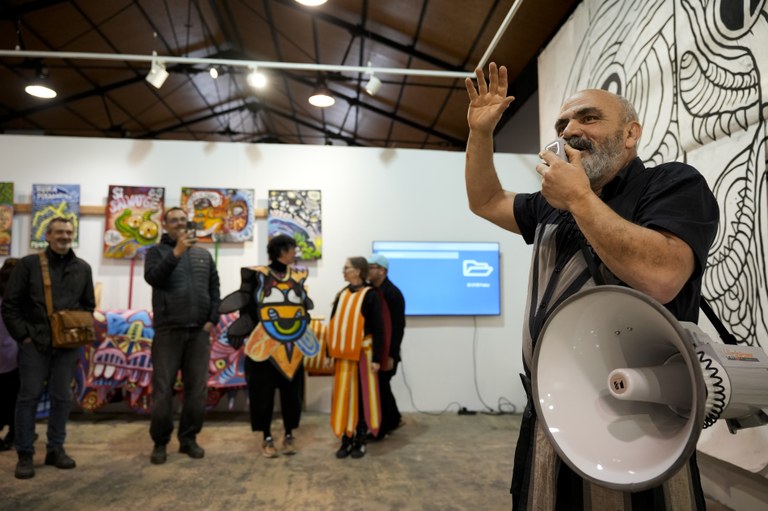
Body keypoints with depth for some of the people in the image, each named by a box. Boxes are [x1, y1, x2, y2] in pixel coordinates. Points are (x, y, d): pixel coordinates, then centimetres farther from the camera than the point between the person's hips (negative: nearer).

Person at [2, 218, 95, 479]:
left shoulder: (82, 268, 8)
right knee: (29, 397, 3)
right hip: (35, 343, -3)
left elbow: (89, 305, 14)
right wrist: (23, 335, -8)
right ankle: (25, 454, 14)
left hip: (68, 344, 3)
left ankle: (56, 449, 21)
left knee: (62, 397, 8)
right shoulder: (28, 264, -1)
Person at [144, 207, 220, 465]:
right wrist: (176, 252, -24)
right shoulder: (157, 251, 4)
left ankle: (189, 438, 19)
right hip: (168, 331, -3)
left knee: (197, 389, 6)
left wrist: (212, 319, 2)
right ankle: (160, 442, 16)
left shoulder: (203, 254, 14)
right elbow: (152, 277, -15)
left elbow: (214, 288, 12)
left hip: (199, 332, 3)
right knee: (163, 389, 2)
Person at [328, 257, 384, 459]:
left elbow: (377, 329, -10)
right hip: (343, 355, 5)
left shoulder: (370, 296, -8)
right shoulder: (342, 294, 9)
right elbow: (334, 324, 11)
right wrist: (331, 351, 8)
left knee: (362, 396, 5)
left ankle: (360, 441, 17)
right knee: (344, 396, 9)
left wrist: (376, 358, -14)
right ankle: (346, 440, 20)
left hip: (362, 354, -5)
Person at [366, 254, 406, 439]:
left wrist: (392, 355, -17)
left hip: (385, 352, -7)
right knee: (381, 387, 17)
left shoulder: (393, 293, -13)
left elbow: (398, 327, -15)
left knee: (379, 389, 1)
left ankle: (379, 430, 15)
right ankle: (394, 419, 36)